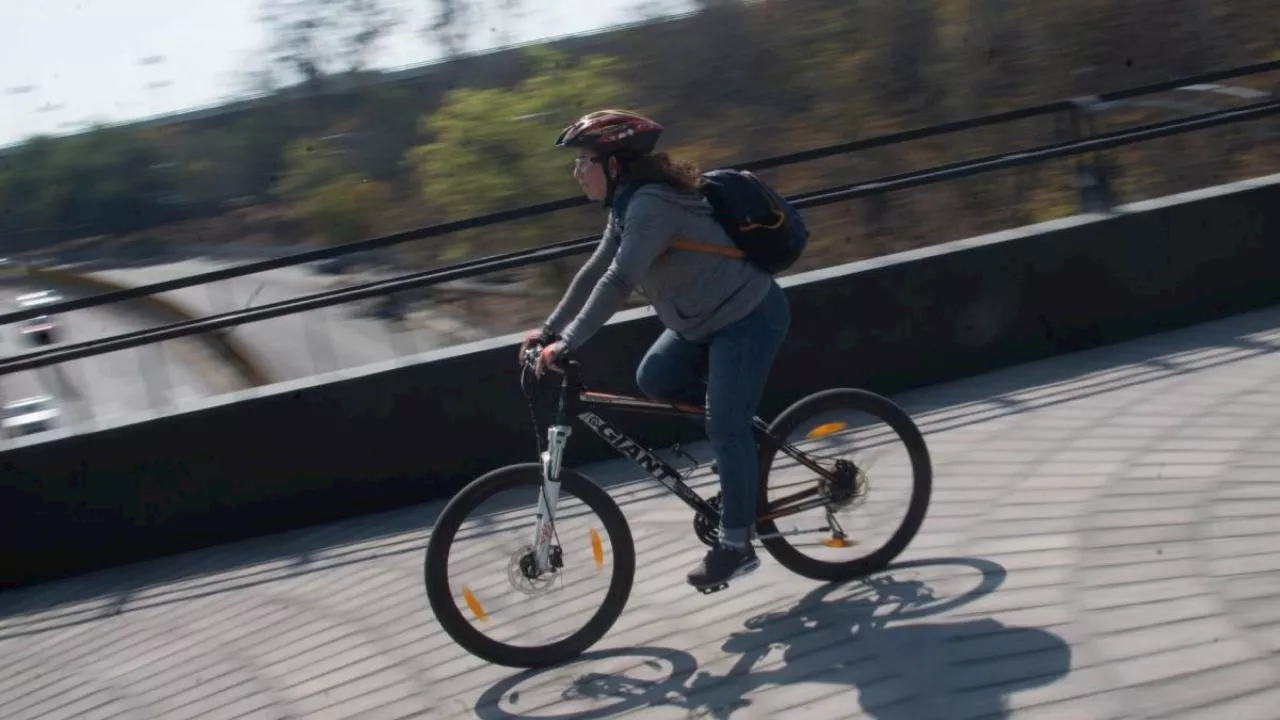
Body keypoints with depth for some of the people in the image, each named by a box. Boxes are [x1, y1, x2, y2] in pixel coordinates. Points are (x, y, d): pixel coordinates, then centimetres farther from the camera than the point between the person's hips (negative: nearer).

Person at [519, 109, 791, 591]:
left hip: (748, 318, -10)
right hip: (709, 319, 10)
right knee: (653, 379, 7)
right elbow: (594, 272, 10)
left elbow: (617, 283, -31)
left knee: (724, 429, -8)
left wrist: (567, 344, -29)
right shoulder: (629, 206, 6)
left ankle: (737, 546, 3)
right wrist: (548, 330, 8)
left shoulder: (651, 205, -25)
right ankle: (739, 415, 20)